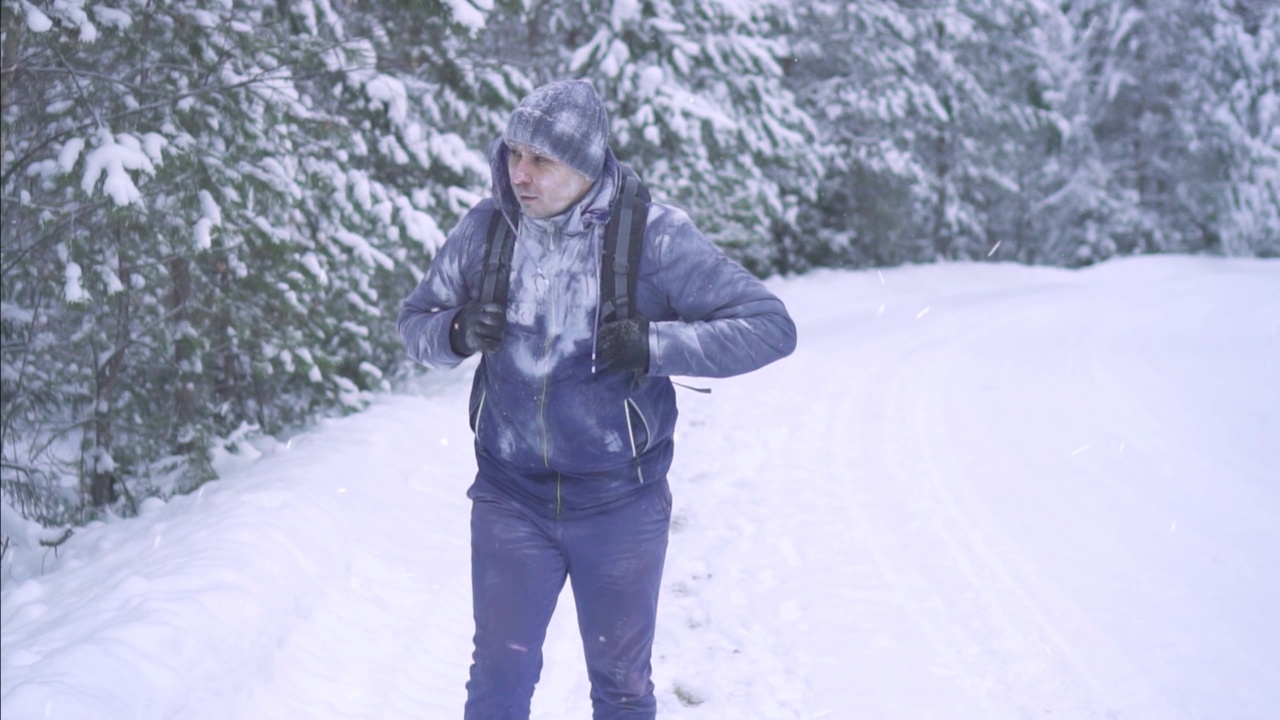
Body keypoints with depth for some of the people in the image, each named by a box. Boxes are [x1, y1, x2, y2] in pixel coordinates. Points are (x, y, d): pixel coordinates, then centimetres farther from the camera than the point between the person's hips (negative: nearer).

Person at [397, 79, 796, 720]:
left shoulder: (655, 236, -15)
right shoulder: (485, 228, -6)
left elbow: (772, 327, -14)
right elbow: (414, 319, 8)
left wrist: (654, 344, -25)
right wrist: (454, 332, -16)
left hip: (620, 504, -1)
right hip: (510, 497, 2)